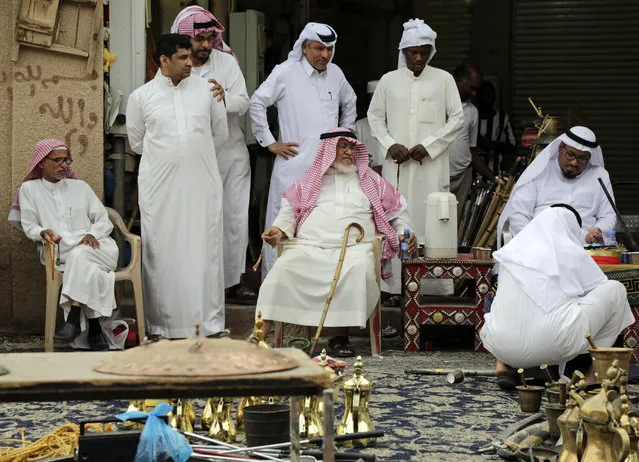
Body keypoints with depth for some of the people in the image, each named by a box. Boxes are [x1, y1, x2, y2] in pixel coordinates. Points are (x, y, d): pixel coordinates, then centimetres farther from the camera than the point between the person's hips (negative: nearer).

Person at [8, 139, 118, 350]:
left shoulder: (80, 187, 19)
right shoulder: (29, 189, 14)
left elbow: (104, 221, 14)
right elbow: (29, 225, 7)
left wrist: (92, 234, -9)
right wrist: (42, 232, -18)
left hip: (92, 245, 1)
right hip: (57, 252, -1)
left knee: (80, 256, -36)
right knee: (88, 269, -35)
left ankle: (74, 319, -41)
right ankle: (94, 328, -35)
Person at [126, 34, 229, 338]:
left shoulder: (206, 90, 7)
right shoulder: (141, 96, 3)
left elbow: (221, 133, 17)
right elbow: (137, 142, 12)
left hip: (202, 185, 1)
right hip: (160, 188, -1)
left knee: (206, 250, 1)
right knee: (162, 253, 0)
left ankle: (210, 322, 8)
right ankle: (163, 324, 7)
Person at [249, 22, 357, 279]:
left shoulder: (335, 73, 12)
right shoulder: (286, 73, -5)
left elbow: (349, 103, 30)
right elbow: (257, 103, -3)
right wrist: (268, 142, -4)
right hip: (295, 164, -5)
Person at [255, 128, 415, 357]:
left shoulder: (369, 180, 24)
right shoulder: (311, 180, 25)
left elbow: (397, 210, 25)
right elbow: (290, 210, 20)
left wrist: (404, 232, 7)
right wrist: (279, 229, 1)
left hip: (354, 247, 0)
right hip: (309, 247, 1)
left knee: (359, 268, -37)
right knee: (284, 267, -30)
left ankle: (341, 336, -30)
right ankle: (261, 332, -32)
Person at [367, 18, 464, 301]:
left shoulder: (443, 79, 5)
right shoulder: (389, 81, 9)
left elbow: (457, 119, 4)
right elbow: (375, 116, 13)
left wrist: (428, 145, -6)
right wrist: (390, 144, -3)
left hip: (431, 164, -1)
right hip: (397, 163, 2)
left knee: (430, 220, -5)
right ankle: (397, 286, 2)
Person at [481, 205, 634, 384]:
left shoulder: (511, 250, 17)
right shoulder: (573, 252, 6)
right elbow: (598, 289, 21)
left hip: (502, 346, 5)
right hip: (552, 347, -5)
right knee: (616, 289, 14)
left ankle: (503, 363, 15)